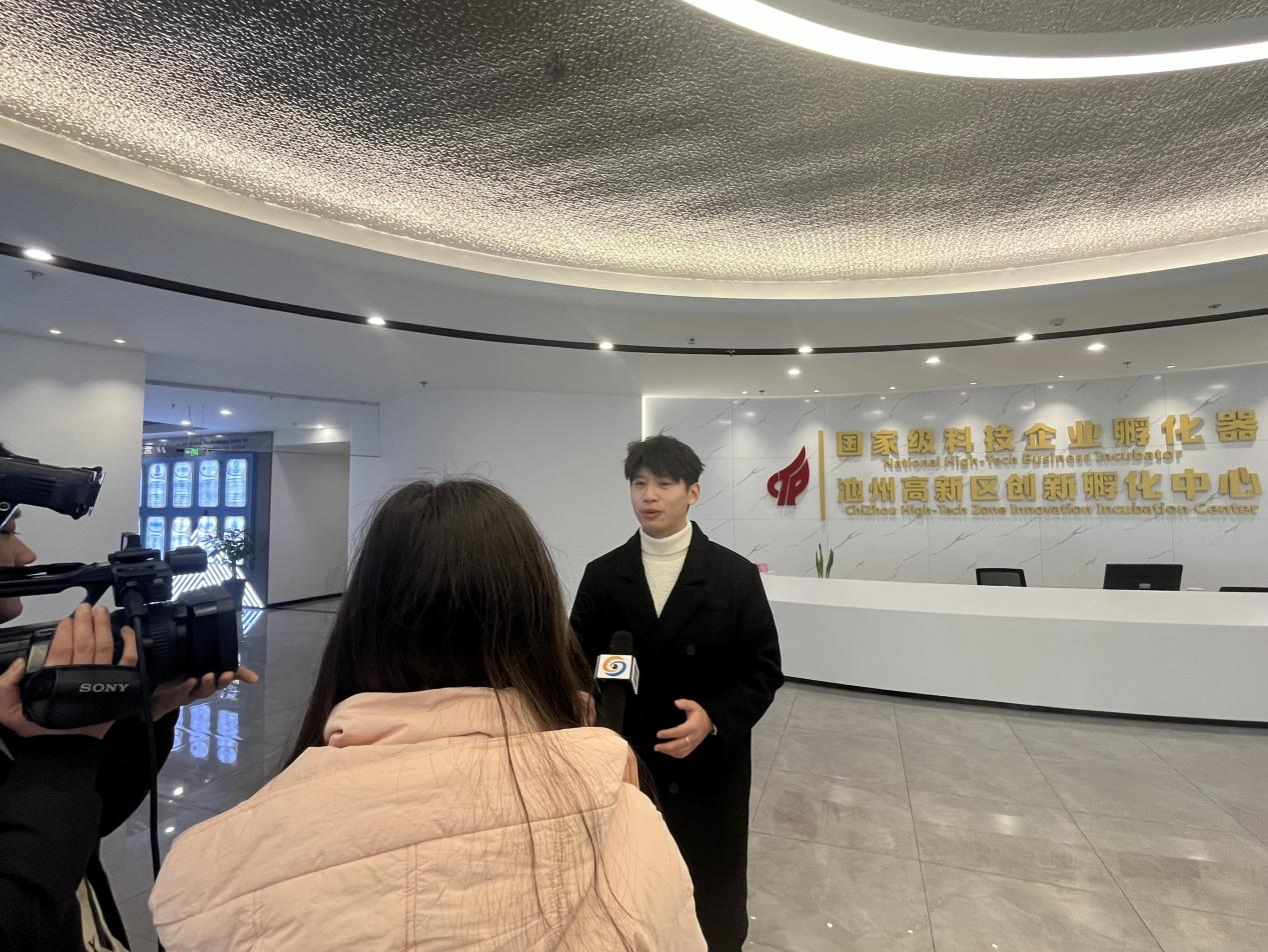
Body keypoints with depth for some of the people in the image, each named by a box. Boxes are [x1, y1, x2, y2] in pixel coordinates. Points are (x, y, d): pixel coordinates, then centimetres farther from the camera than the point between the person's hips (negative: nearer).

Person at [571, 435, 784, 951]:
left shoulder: (736, 574, -6)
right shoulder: (602, 575, -2)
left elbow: (764, 669, -4)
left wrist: (715, 718, -19)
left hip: (710, 767, -1)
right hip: (624, 765, 1)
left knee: (715, 899, 18)